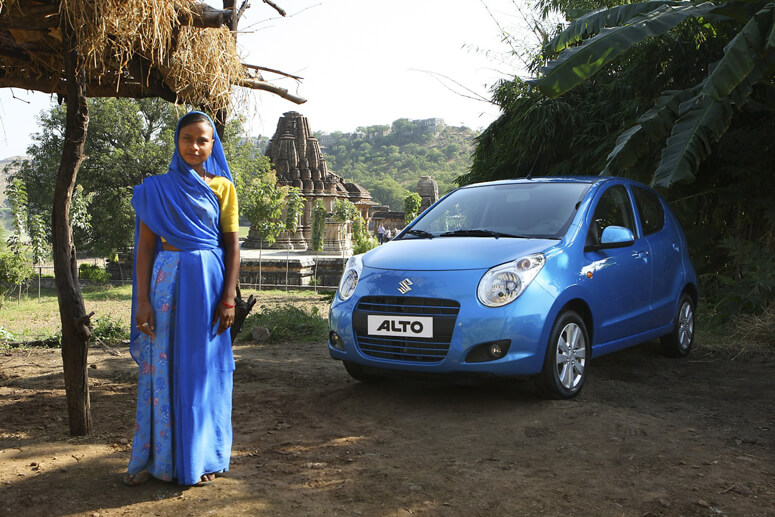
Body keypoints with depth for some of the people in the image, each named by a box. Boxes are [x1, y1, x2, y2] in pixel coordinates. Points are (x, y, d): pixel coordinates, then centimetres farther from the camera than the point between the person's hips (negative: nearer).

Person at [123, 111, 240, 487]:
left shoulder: (222, 187, 6)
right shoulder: (157, 189, 7)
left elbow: (232, 246, 3)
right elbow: (146, 246, 3)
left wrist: (228, 298, -6)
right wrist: (142, 300, -5)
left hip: (208, 283, 0)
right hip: (166, 281, 0)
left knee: (203, 369, 5)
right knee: (162, 368, 4)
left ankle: (201, 457, 17)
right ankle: (156, 457, 16)